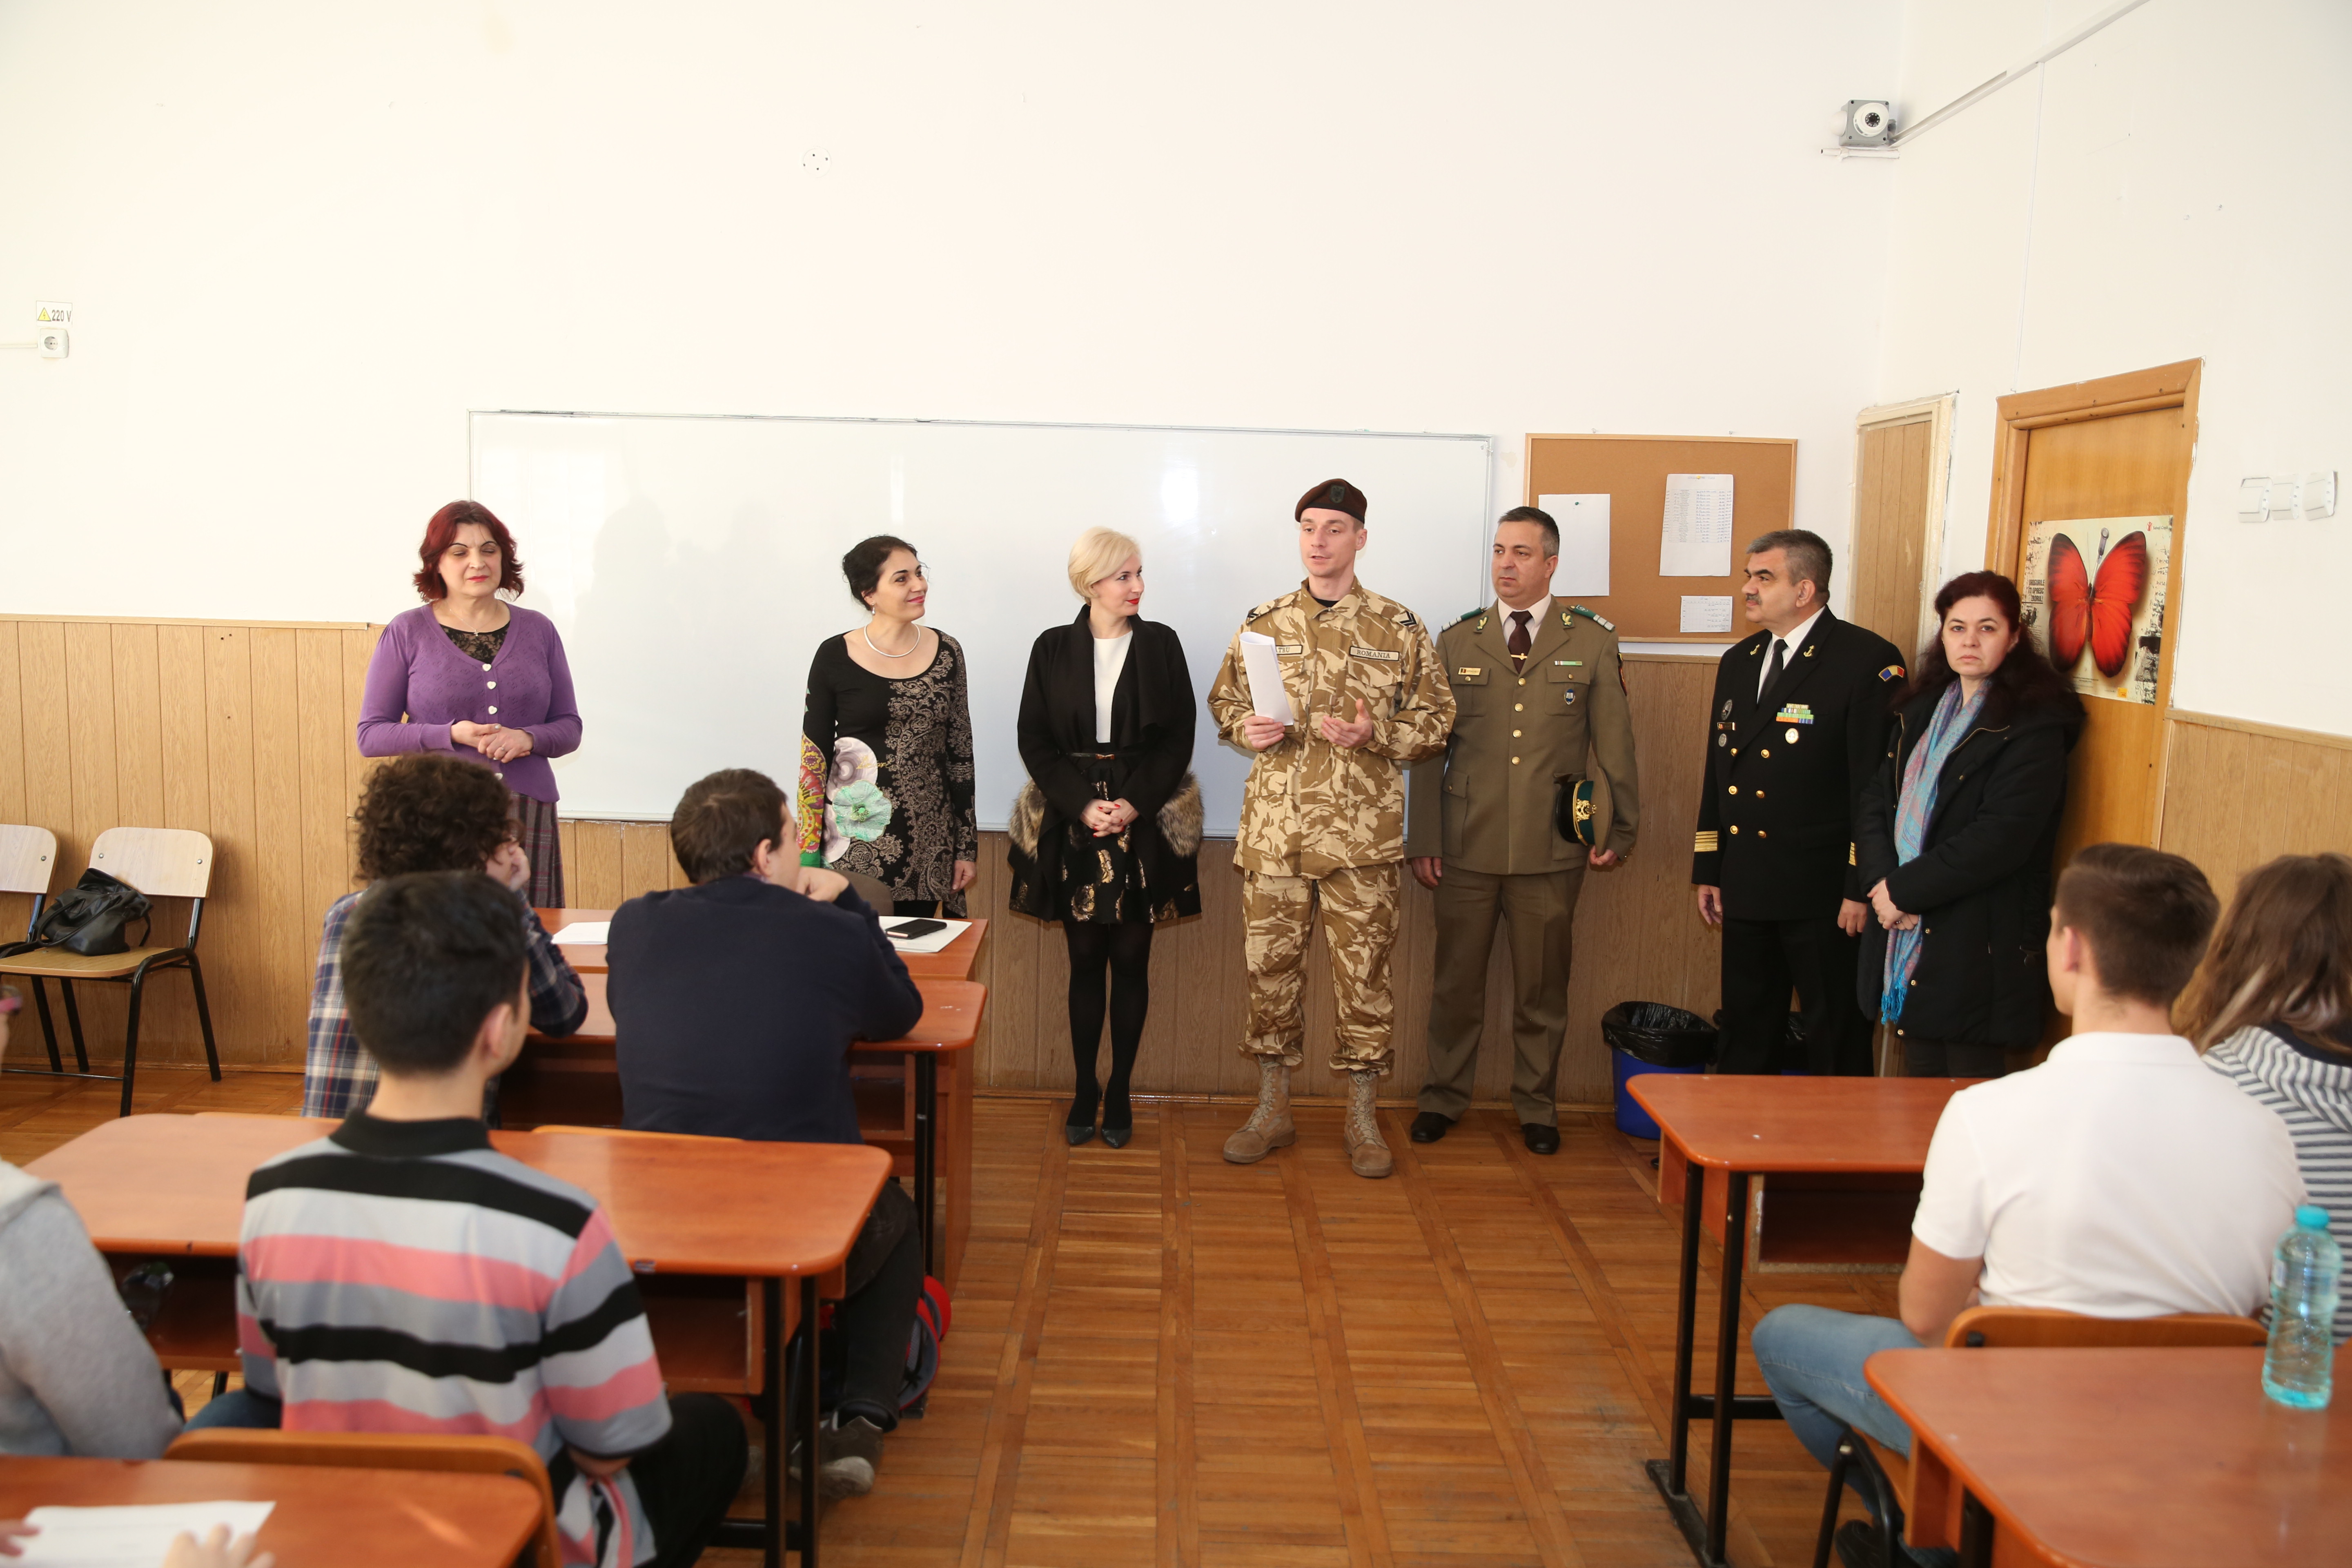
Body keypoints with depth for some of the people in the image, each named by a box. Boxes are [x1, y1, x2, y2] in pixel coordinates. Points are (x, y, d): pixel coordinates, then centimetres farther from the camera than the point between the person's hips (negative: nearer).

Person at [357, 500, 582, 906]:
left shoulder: (538, 630, 11)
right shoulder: (406, 633, 5)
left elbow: (570, 727, 13)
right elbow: (370, 735, 3)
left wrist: (528, 738, -8)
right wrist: (451, 735, -11)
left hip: (528, 813, 2)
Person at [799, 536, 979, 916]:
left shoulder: (946, 652, 4)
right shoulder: (834, 657, -3)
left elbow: (961, 755, 7)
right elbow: (814, 756, 0)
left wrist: (968, 847, 5)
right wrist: (808, 855, -4)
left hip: (929, 840, 2)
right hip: (858, 842, -2)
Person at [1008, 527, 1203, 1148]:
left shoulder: (1160, 644, 3)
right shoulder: (1052, 648, 3)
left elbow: (1178, 738, 0)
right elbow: (1035, 742, 1)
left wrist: (1133, 804, -12)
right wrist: (1082, 804, -12)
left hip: (1143, 823, 0)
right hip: (1073, 824, 0)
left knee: (1131, 960, 4)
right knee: (1085, 960, 5)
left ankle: (1119, 1093, 16)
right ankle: (1084, 1092, 16)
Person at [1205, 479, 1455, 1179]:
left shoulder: (1398, 628, 2)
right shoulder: (1263, 623, 8)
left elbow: (1435, 717, 3)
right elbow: (1223, 701, 17)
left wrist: (1374, 734, -14)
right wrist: (1247, 727, -5)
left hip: (1362, 834, -2)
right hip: (1274, 827, 2)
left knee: (1364, 973, 3)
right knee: (1270, 967, 7)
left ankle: (1363, 1117, 17)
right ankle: (1272, 1109, 22)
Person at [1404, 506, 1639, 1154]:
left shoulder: (1592, 642, 4)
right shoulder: (1457, 641, 7)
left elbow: (1614, 742, 6)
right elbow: (1430, 746, 6)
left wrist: (1620, 828, 4)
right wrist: (1424, 839, 2)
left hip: (1551, 851, -1)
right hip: (1466, 847, 1)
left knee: (1542, 985, 9)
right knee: (1456, 980, 9)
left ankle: (1536, 1103, 26)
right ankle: (1444, 1096, 26)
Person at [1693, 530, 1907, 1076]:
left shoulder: (1868, 660, -10)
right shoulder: (1738, 661, 13)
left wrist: (1863, 887, -17)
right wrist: (1707, 870, 15)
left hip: (1823, 892, -7)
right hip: (1746, 888, 7)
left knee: (1836, 1046, 5)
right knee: (1746, 1036, 16)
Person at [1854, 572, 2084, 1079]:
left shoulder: (2036, 724, -8)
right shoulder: (1922, 709, 13)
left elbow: (2001, 837, -17)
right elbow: (1876, 801, 8)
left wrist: (1906, 889, -15)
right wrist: (1882, 881, -9)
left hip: (1978, 945, -6)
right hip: (1907, 935, 6)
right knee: (1920, 1081, 13)